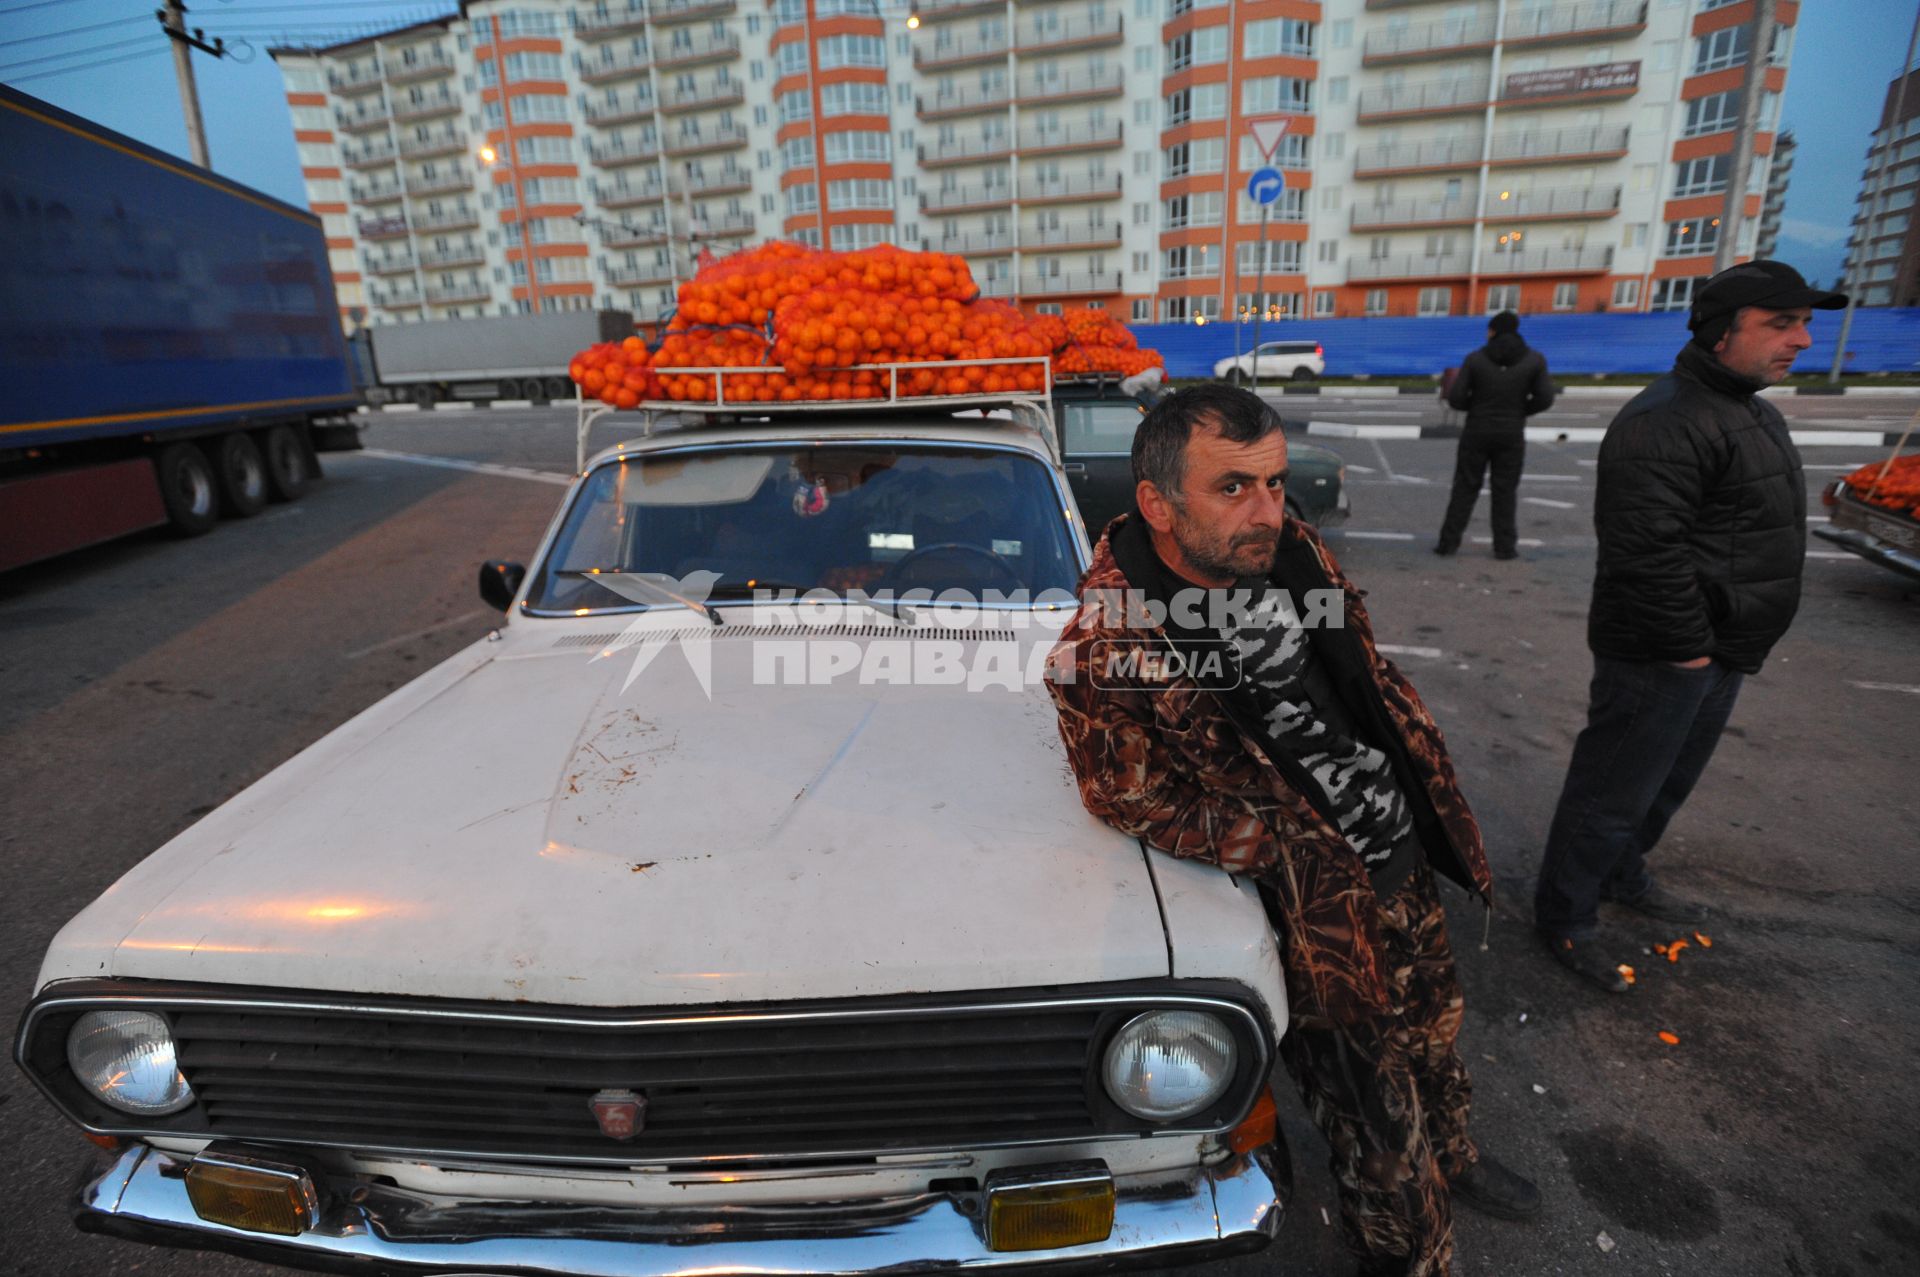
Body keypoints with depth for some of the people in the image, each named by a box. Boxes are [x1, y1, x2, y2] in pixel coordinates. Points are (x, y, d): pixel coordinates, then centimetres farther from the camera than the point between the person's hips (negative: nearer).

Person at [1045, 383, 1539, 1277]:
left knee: (1433, 1034, 31)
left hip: (1405, 849, 7)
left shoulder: (1286, 552, -8)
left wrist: (1426, 782, 12)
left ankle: (1452, 1158, 62)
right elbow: (1145, 803, -21)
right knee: (1380, 1121, 12)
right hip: (1319, 903, -7)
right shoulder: (1104, 657, -29)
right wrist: (1297, 856, -19)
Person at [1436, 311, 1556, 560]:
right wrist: (1518, 411, 11)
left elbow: (1456, 398, -8)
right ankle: (1505, 546, 8)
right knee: (1505, 492, 8)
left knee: (1465, 488, 6)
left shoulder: (1475, 359, -6)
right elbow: (1544, 399, -6)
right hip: (1511, 434, 1)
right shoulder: (1534, 359, -3)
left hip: (1477, 432, 0)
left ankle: (1448, 541, 5)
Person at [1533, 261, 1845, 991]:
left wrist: (1722, 646, 16)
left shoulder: (1752, 412, 14)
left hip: (1717, 651, 10)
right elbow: (1646, 549, -28)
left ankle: (1623, 876, 43)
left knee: (1669, 782, 23)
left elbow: (1758, 536, 21)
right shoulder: (1666, 423, -21)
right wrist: (1689, 646, -21)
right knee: (1614, 793, 1)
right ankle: (1565, 918, 16)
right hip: (1660, 657, -10)